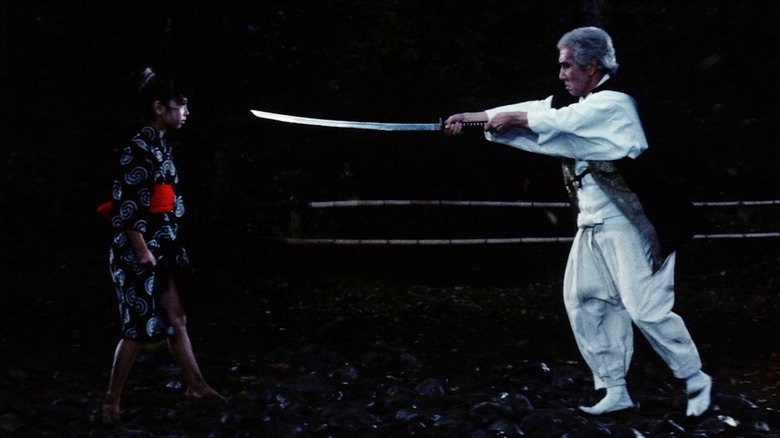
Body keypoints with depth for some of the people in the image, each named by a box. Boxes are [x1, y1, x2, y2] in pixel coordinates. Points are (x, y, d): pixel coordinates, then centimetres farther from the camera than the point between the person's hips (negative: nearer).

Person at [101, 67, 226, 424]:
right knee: (139, 328, -2)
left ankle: (196, 385, 25)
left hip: (160, 252, 9)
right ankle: (112, 401, 10)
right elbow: (126, 208, -20)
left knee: (175, 319, 15)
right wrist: (142, 252, -19)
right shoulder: (139, 149, -17)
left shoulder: (162, 147, 11)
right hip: (137, 255, -9)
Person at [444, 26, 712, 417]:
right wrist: (471, 117, 0)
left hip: (628, 224, -9)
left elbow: (558, 121, -22)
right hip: (594, 225, 9)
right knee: (585, 301, 6)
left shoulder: (613, 103, -16)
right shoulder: (573, 102, 12)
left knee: (646, 307, -8)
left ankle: (696, 381, 10)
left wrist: (511, 118, -9)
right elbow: (535, 110, 7)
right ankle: (615, 390, 15)